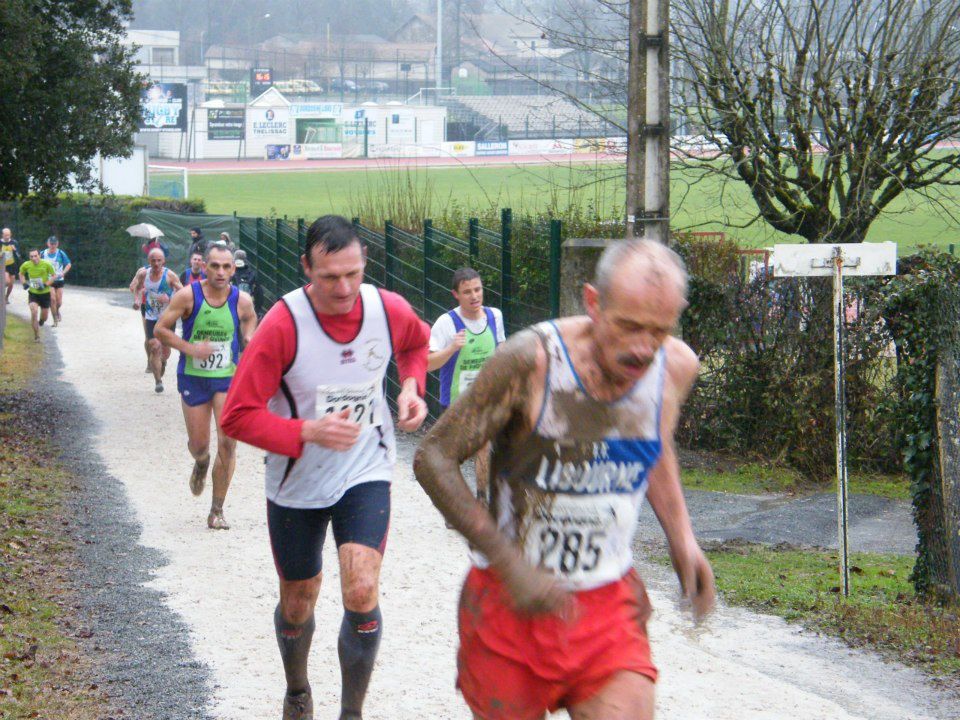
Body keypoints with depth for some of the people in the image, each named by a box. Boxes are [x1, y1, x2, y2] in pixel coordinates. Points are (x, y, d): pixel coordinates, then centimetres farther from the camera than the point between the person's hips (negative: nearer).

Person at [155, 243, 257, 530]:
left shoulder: (242, 300, -7)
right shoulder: (187, 296, -12)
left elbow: (250, 319, 14)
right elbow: (160, 329, -6)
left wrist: (248, 337, -8)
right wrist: (190, 348, -20)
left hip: (228, 378, 0)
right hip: (193, 377, 0)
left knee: (228, 443, -11)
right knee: (199, 445, 6)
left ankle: (217, 511, 2)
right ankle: (201, 464, 48)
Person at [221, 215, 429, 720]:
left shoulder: (390, 311, -10)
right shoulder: (283, 324, -21)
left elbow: (416, 343, 17)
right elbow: (238, 416, -20)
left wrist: (411, 386, -2)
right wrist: (308, 432, -32)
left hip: (365, 473, 1)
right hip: (297, 483, -1)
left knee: (362, 592, -19)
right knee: (298, 603, 14)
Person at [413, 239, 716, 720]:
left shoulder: (676, 367, -4)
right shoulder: (531, 361, -19)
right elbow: (434, 458, -15)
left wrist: (682, 539, 7)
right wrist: (512, 566, -23)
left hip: (610, 608, 3)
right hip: (512, 603, -3)